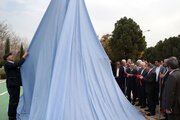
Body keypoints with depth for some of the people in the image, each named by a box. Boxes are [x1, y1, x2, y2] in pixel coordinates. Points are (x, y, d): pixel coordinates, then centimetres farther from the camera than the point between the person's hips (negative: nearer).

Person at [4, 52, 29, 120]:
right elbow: (18, 64, -22)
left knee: (15, 101, 14)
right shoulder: (7, 64, -9)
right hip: (12, 85, -9)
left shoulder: (13, 64, 20)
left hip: (16, 85, 9)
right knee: (13, 101, -5)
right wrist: (24, 56, -18)